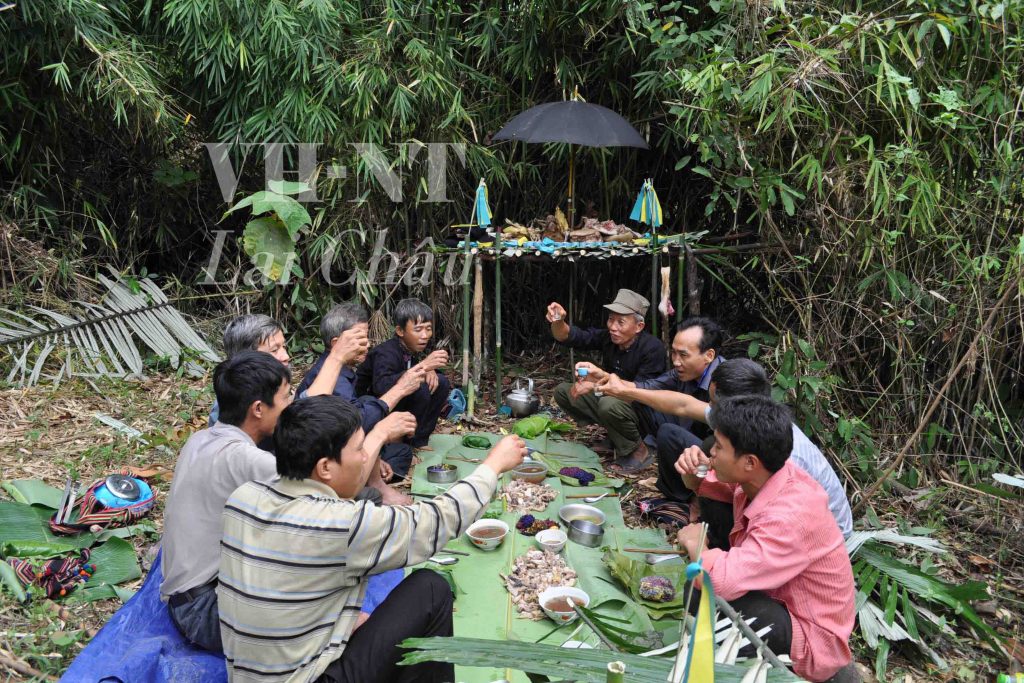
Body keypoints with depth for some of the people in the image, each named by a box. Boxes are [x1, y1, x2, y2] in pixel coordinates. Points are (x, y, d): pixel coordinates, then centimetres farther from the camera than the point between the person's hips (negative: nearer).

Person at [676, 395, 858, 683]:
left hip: (808, 638, -8)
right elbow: (706, 487, 12)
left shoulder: (791, 516, -34)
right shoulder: (760, 476, -8)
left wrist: (694, 542, -23)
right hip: (776, 599, 8)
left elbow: (722, 582, -45)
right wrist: (691, 472, -13)